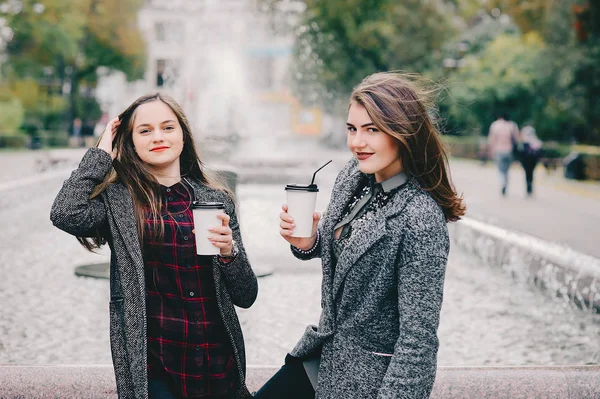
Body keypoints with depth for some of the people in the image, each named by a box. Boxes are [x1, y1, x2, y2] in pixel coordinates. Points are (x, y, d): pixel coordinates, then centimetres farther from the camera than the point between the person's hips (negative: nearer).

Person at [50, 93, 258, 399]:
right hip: (152, 369, -3)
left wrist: (229, 252, -15)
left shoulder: (216, 200, 4)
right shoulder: (118, 197, -1)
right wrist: (102, 152, -9)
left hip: (221, 368, 3)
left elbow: (246, 297, 5)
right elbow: (66, 215, -23)